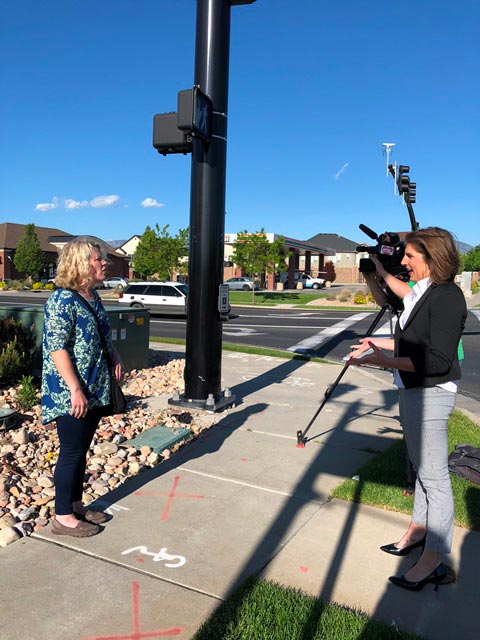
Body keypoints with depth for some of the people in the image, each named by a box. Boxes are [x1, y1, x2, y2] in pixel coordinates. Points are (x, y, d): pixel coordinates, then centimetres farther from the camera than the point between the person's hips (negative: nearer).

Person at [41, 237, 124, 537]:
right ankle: (63, 517, 19)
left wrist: (116, 357, 7)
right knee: (71, 453, 3)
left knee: (81, 452, 18)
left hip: (95, 391, 8)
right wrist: (75, 390, -23)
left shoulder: (93, 296, 9)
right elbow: (57, 348, -21)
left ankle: (76, 505, 33)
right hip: (71, 395, -8)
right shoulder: (63, 299, -18)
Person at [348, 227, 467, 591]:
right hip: (414, 392, 10)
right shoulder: (424, 292, 11)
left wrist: (385, 360, -27)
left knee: (434, 477, -1)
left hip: (432, 394, -10)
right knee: (422, 467, 21)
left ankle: (433, 563, 11)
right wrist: (381, 343, 18)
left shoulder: (446, 296, -19)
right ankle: (418, 530, 38)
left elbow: (439, 360, -25)